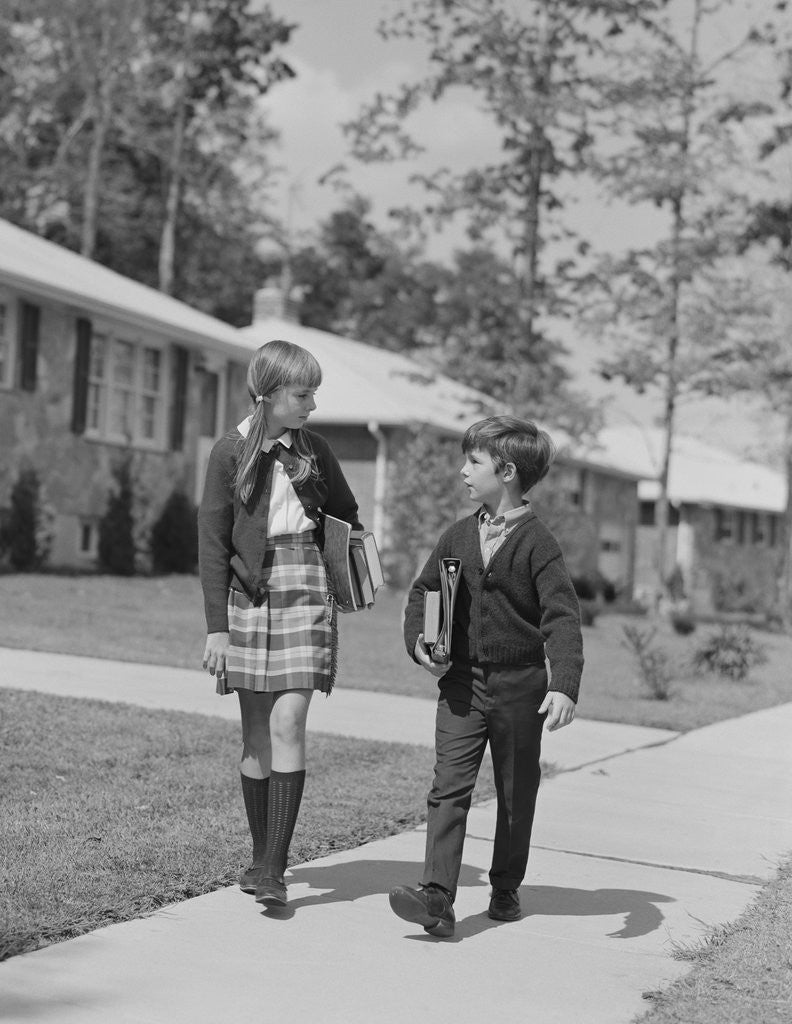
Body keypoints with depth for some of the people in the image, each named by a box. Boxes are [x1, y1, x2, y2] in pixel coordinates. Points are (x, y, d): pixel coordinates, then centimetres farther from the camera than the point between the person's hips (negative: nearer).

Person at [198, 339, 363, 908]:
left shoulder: (315, 449, 7)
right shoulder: (230, 452, 0)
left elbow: (348, 516, 21)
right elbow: (212, 544, -1)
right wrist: (216, 627, -5)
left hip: (305, 589, 1)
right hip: (248, 593, 0)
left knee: (288, 723, -11)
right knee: (256, 733, 5)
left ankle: (274, 869, -10)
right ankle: (261, 857, 19)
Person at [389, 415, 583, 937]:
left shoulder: (537, 542, -10)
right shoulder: (459, 536, 7)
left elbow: (563, 618, -16)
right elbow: (423, 590, 19)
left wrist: (564, 686, -28)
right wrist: (418, 640, 0)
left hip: (519, 686, -3)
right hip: (461, 683, 4)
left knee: (516, 795, 12)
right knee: (449, 788, -7)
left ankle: (506, 888, 30)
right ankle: (437, 895, -12)